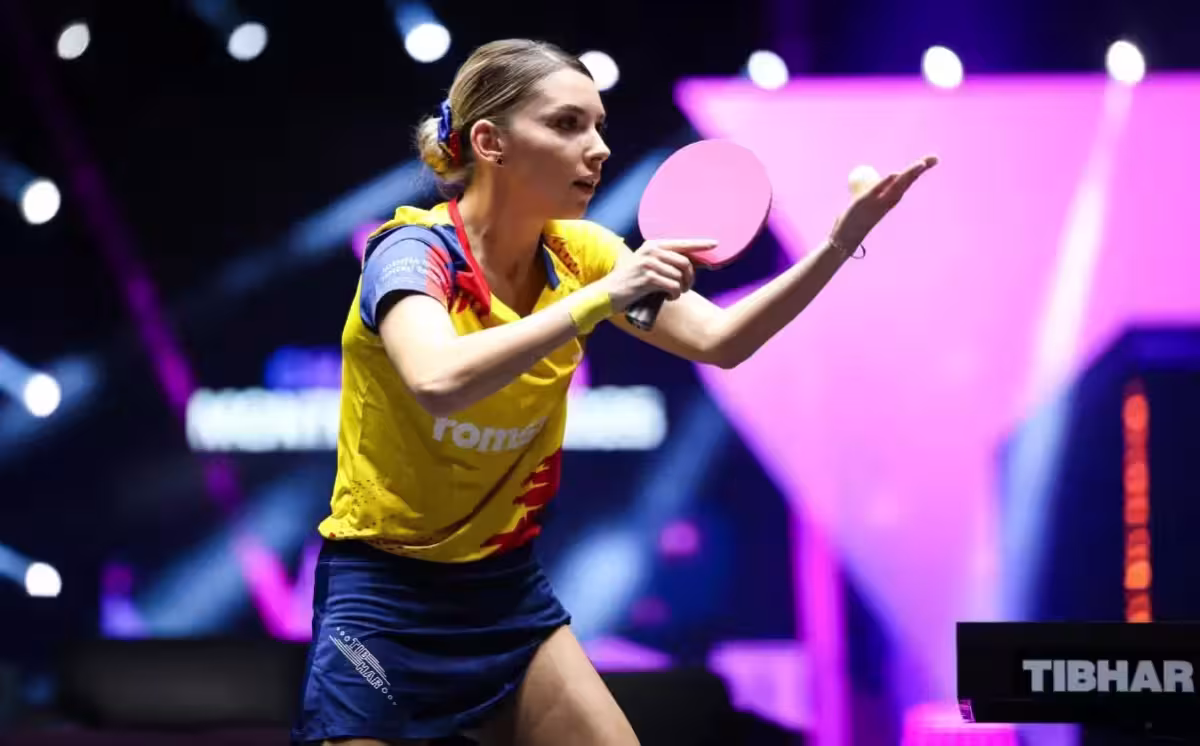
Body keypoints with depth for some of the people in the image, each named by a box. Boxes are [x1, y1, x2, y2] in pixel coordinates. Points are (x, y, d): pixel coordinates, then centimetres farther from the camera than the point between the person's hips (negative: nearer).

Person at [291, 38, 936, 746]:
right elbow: (438, 382, -39)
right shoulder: (414, 251, -18)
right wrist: (603, 295, -38)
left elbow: (718, 340, -1)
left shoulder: (577, 252, 0)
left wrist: (840, 244, -14)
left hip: (509, 590, 6)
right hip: (385, 600, -6)